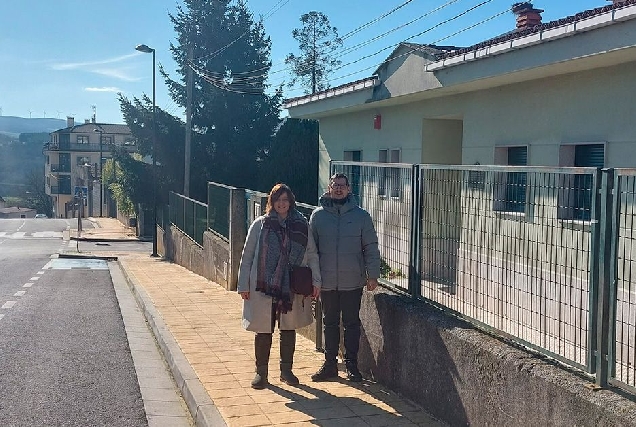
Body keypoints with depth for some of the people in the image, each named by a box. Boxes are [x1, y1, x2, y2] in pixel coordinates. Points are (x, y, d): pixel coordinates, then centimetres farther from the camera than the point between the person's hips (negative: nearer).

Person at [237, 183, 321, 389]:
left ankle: (286, 370, 25)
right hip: (263, 287, -1)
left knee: (289, 329, 10)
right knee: (263, 330, 4)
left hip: (292, 289, 2)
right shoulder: (260, 225, 1)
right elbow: (247, 256, 3)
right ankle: (261, 372, 18)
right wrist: (243, 285, -1)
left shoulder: (301, 225, 5)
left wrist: (316, 281, 3)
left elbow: (312, 255, 9)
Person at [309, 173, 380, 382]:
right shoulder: (318, 215, 2)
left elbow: (371, 247, 2)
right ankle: (330, 364, 21)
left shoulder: (361, 215, -1)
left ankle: (352, 365, 17)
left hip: (353, 281, -1)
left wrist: (372, 274, -3)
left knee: (352, 323, 7)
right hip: (327, 282, 1)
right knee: (330, 323, 11)